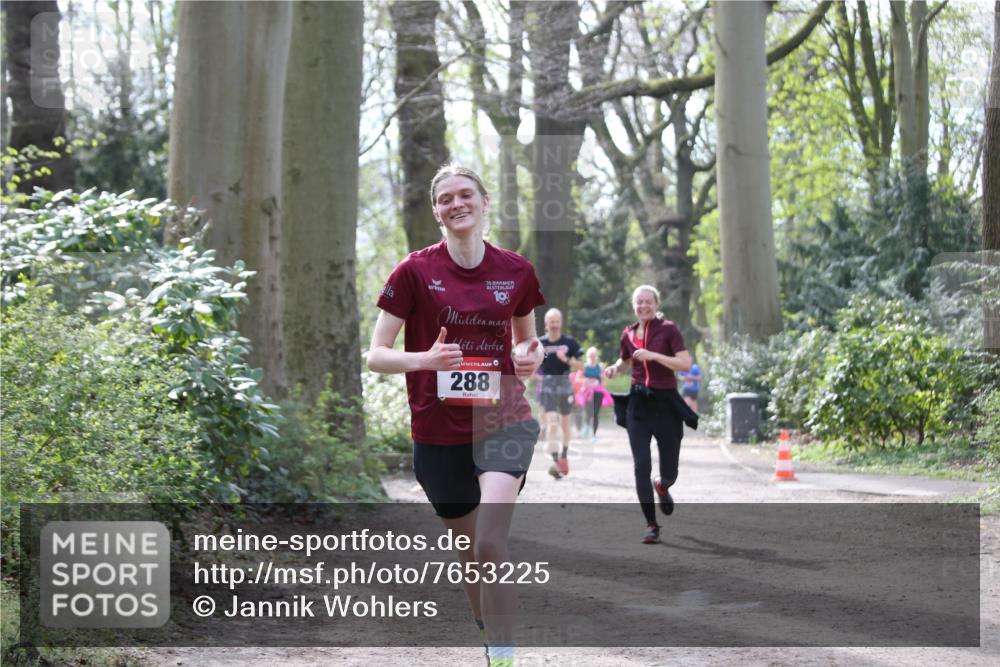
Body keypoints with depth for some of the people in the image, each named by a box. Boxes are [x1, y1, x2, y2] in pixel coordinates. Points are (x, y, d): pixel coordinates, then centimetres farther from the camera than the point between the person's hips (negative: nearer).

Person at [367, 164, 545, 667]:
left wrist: (530, 356, -5)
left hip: (503, 421, 0)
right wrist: (426, 359, -25)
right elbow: (376, 355, -5)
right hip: (439, 432, 1)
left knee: (490, 544, -22)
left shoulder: (515, 271, 2)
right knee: (468, 551, 13)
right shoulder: (415, 271, -5)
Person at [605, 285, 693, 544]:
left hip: (666, 402, -3)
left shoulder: (668, 329, -6)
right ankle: (651, 525, 0)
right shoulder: (628, 334, 7)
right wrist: (615, 368, 4)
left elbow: (685, 363, -15)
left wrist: (654, 356, -23)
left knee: (669, 472, 7)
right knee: (641, 467, -9)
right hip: (638, 404, 3)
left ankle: (662, 487, 45)